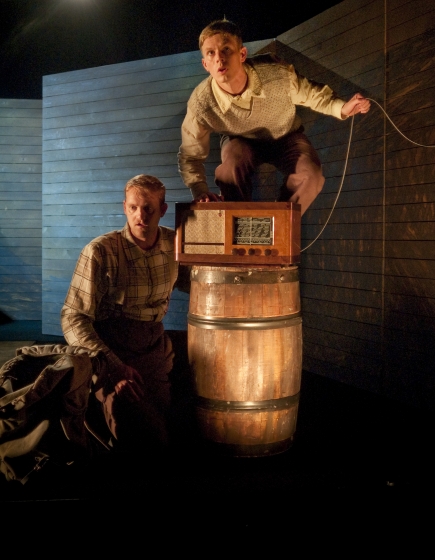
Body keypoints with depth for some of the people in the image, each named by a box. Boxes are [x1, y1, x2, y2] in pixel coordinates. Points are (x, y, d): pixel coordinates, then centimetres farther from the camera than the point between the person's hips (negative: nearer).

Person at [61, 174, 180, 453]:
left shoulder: (174, 243, 1)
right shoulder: (100, 252, -14)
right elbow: (73, 318, -15)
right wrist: (112, 366, -27)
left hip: (156, 349, 5)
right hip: (112, 353, -4)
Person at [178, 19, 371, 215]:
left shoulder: (276, 73, -32)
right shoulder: (200, 103, -30)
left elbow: (312, 94, -12)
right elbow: (190, 155, -15)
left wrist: (342, 107, -30)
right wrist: (200, 190, -31)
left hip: (286, 136, 1)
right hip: (242, 141, -1)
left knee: (310, 175, -27)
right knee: (231, 166, -35)